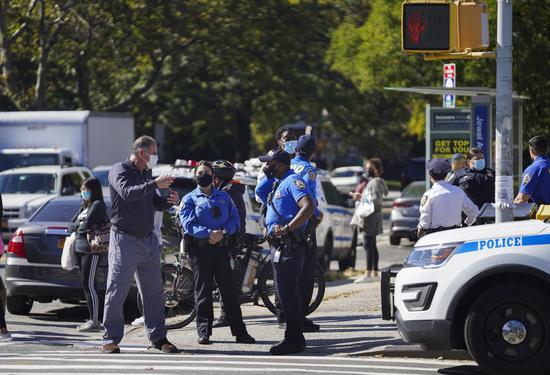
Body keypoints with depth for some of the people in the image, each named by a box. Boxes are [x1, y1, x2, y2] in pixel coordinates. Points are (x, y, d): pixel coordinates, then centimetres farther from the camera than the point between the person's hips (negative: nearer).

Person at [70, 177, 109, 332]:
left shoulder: (98, 205, -6)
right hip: (80, 248, 9)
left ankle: (95, 321, -11)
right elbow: (71, 224, 15)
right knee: (86, 285, 9)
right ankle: (93, 320, 13)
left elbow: (88, 223, -18)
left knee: (89, 285, -11)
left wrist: (78, 226, 2)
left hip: (91, 249, -9)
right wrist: (81, 226, -5)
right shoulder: (84, 206, 21)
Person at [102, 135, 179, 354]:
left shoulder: (146, 174, 17)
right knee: (116, 292, -6)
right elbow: (127, 193, -25)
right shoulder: (120, 170, -6)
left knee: (154, 291, 9)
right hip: (125, 239, -7)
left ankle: (158, 337, 17)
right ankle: (111, 340, -3)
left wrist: (169, 201, -1)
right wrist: (154, 185, -29)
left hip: (148, 241, 7)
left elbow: (155, 204, 20)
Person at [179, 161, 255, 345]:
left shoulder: (224, 197, 17)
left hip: (221, 247, 2)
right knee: (203, 290, -2)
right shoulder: (189, 199, 8)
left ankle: (240, 332, 0)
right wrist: (209, 233, -19)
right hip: (199, 247, -2)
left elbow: (235, 219, 8)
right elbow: (188, 224, -6)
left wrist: (223, 232, -12)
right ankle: (204, 332, 3)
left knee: (229, 289, -1)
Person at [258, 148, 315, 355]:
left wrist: (287, 228, -28)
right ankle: (295, 338, 21)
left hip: (290, 245, -11)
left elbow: (308, 207, -27)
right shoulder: (279, 184, 18)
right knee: (287, 292, 14)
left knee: (288, 293, -11)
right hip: (280, 246, 11)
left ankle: (293, 340, -9)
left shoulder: (292, 181, -13)